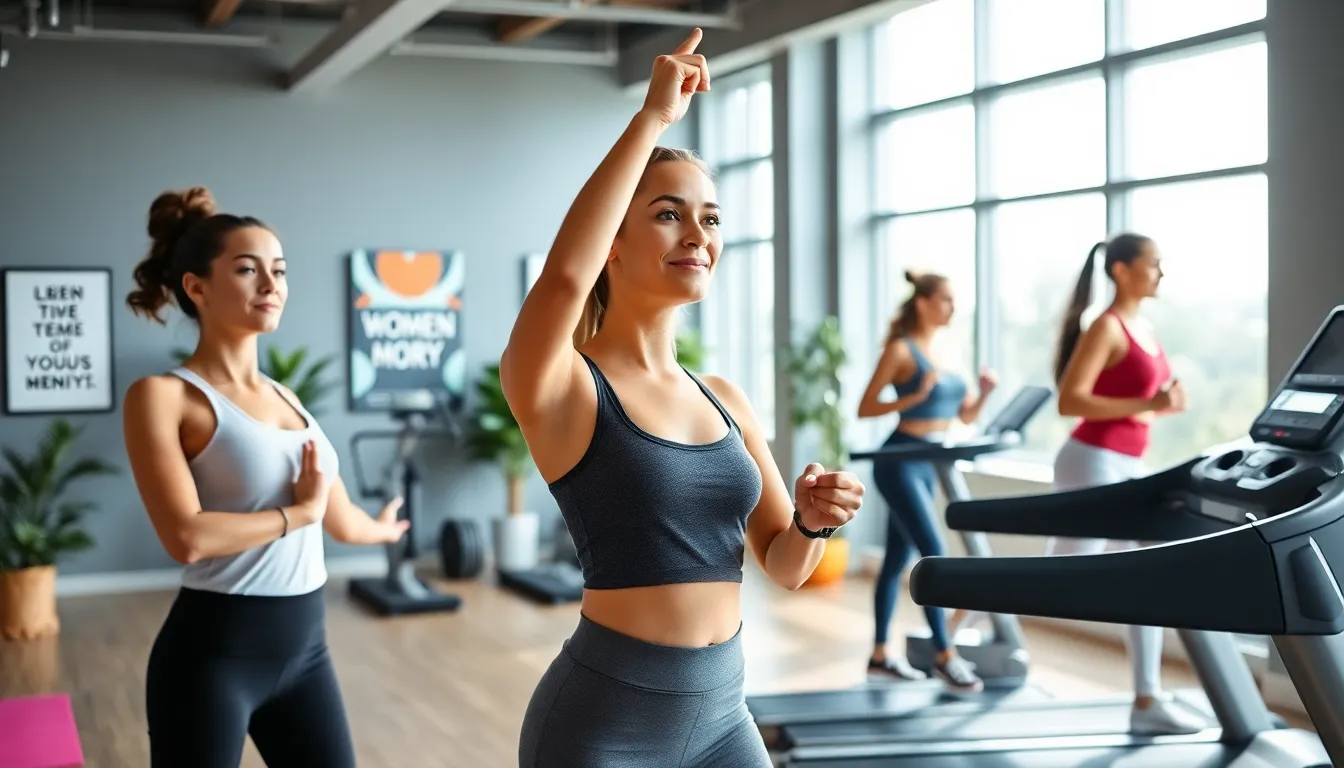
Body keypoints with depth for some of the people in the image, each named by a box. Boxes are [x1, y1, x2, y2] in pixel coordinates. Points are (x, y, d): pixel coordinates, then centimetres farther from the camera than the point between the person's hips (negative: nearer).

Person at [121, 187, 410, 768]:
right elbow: (187, 537, -21)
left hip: (305, 647, 6)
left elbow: (340, 521, 22)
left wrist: (380, 528, 42)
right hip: (211, 654, -6)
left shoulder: (285, 396, 11)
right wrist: (300, 510, -10)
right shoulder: (162, 395, -9)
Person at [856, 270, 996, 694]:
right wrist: (914, 396, -22)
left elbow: (965, 416, 14)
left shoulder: (948, 352, 12)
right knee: (934, 555, -11)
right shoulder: (900, 350, -9)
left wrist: (984, 392, -4)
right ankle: (944, 655, -4)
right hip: (900, 461, -8)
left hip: (927, 463, 8)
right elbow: (865, 408, -12)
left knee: (898, 559, 12)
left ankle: (880, 655, 19)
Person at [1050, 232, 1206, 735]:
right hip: (1093, 463, -9)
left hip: (1128, 467, 9)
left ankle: (1147, 703, 11)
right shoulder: (1106, 328, -13)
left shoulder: (1146, 329, 13)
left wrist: (1166, 404, 1)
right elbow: (1070, 401, -21)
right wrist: (1146, 406, -23)